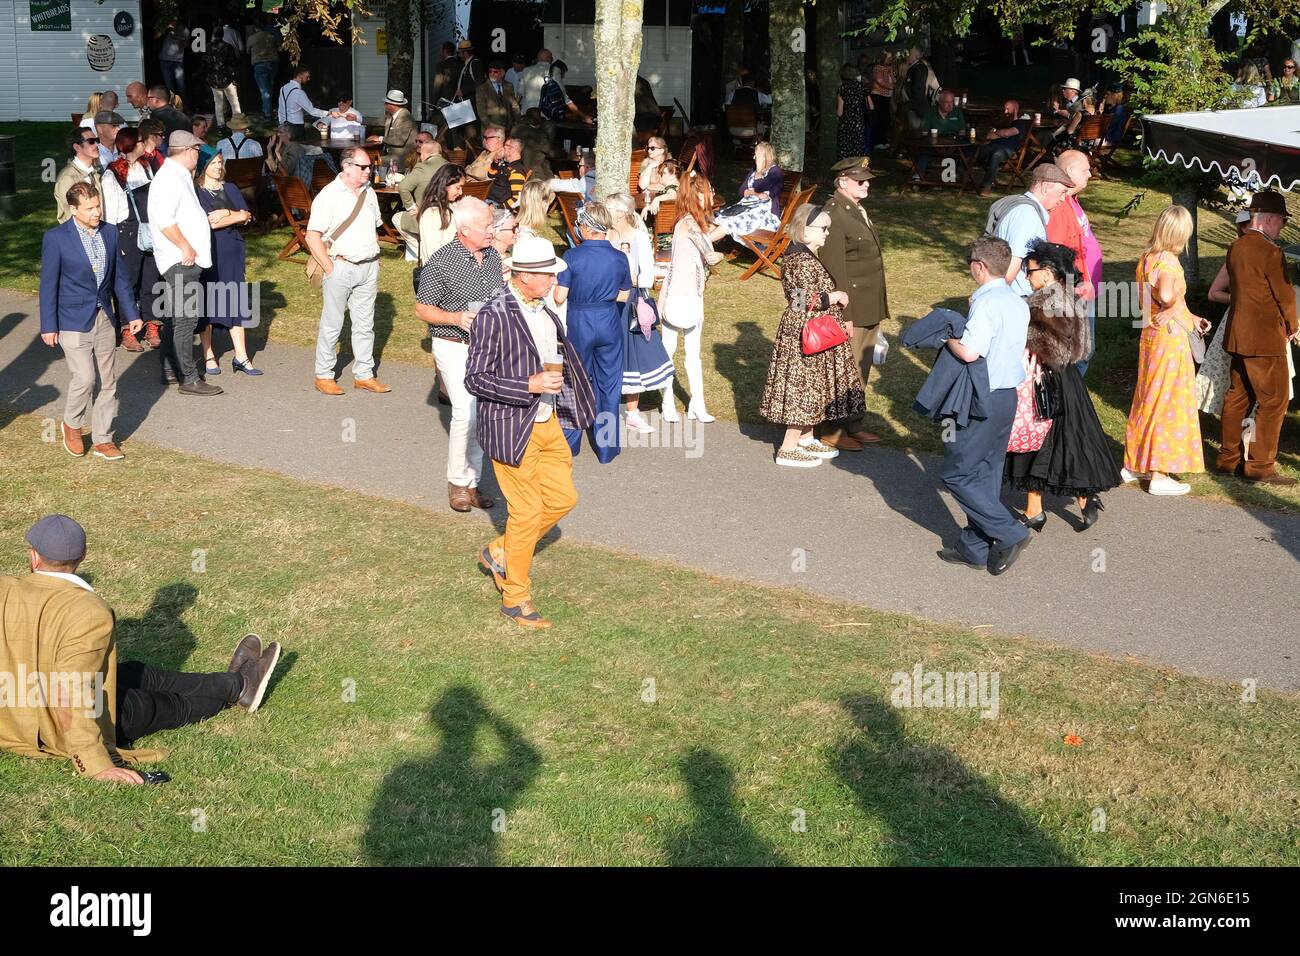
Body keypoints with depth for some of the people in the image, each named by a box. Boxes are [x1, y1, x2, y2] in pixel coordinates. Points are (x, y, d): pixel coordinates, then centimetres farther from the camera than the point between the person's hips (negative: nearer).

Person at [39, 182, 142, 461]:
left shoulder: (110, 232, 4)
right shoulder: (56, 238, -10)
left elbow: (119, 277, 12)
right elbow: (48, 284, -7)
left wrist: (131, 313, 10)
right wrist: (49, 326, -8)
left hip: (105, 319, 5)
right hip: (74, 321, -5)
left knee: (108, 381, 7)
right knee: (84, 378, -12)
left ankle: (102, 439, 17)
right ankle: (71, 425, 15)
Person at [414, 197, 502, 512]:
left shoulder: (493, 257, 8)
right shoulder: (442, 262, -13)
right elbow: (422, 309, -8)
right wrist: (457, 318, -22)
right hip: (455, 348, -6)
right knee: (467, 413, -16)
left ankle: (472, 481, 17)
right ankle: (457, 481, 0)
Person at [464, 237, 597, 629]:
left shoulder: (541, 307, 4)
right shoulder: (494, 316, -21)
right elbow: (475, 379, -20)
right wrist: (530, 386, -27)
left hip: (547, 422, 8)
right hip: (511, 428, -8)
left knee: (563, 498, 13)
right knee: (527, 512, 1)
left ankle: (499, 552, 32)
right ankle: (515, 598, 18)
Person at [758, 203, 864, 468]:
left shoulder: (798, 256, 11)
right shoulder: (804, 262, -22)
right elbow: (808, 300, -27)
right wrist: (836, 297, -12)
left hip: (805, 331, 10)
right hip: (807, 334, -10)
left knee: (811, 387, 18)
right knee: (805, 388, -4)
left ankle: (806, 439, 29)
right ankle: (788, 449, 1)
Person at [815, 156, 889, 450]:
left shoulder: (859, 211, 15)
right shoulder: (833, 215, -17)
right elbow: (834, 269, -21)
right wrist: (843, 312, -22)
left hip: (870, 309, 10)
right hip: (850, 309, -10)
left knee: (861, 369, 16)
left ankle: (853, 424, 27)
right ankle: (831, 432, 8)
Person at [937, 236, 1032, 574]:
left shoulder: (986, 304, -19)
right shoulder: (1019, 304, 9)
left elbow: (969, 351, -29)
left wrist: (947, 334, -11)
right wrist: (963, 330, 13)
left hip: (983, 402, -9)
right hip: (1008, 396, 9)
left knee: (958, 474, 0)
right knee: (987, 473, 14)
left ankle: (1009, 533, -3)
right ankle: (975, 547, 19)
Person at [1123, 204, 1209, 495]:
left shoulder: (1147, 257, 6)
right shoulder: (1168, 261, -20)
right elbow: (1166, 294, -38)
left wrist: (1191, 318, 18)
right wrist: (1171, 310, -15)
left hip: (1151, 335, 8)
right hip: (1170, 337, -8)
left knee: (1147, 400, 18)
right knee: (1168, 404, 0)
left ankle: (1134, 464, 28)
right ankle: (1160, 475, 4)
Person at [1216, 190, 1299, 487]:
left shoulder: (1235, 248, 7)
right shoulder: (1270, 252, -18)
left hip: (1238, 335, 8)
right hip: (1265, 338, -8)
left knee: (1238, 396, 15)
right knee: (1273, 401, -2)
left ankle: (1229, 458, 22)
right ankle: (1261, 466, -1)